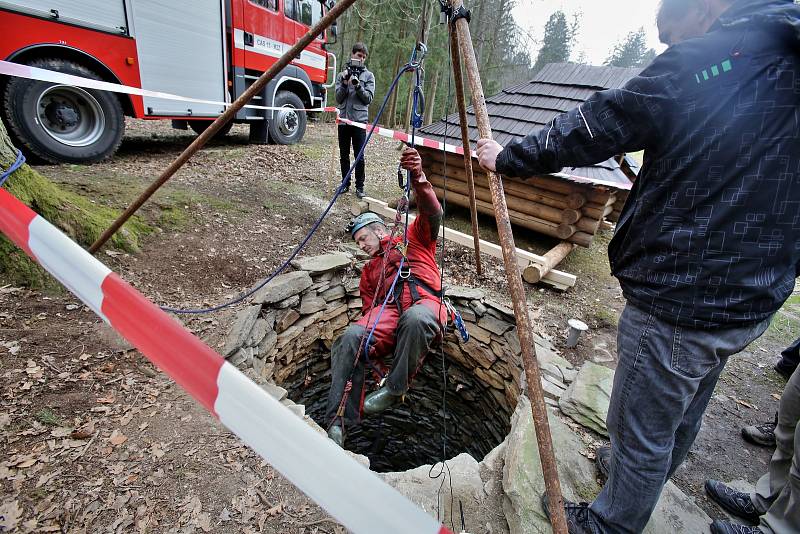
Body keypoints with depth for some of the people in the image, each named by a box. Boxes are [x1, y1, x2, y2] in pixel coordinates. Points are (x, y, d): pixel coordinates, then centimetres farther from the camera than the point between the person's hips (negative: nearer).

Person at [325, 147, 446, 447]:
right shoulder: (369, 270, 35)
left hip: (424, 302, -3)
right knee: (352, 337, -27)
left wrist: (418, 178, -16)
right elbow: (369, 305, 24)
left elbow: (432, 213, 4)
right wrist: (374, 349, 7)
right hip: (387, 311, 4)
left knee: (414, 319, -40)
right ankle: (338, 421, -23)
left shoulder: (415, 238, 24)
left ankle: (395, 389, -18)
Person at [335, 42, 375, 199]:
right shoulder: (342, 74, 12)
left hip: (359, 120, -3)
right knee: (344, 155, 8)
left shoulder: (368, 75, 7)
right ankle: (345, 183, 19)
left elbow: (369, 98, -1)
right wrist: (345, 84, -10)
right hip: (343, 119, 3)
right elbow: (338, 98, 5)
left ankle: (359, 186, 3)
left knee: (359, 156, -5)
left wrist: (358, 85, -14)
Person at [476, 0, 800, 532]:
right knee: (683, 417, 28)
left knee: (642, 432, 11)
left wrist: (506, 158, -1)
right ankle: (638, 478, 54)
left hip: (676, 302, -9)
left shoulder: (700, 61, -13)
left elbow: (589, 132, -13)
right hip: (753, 302, 9)